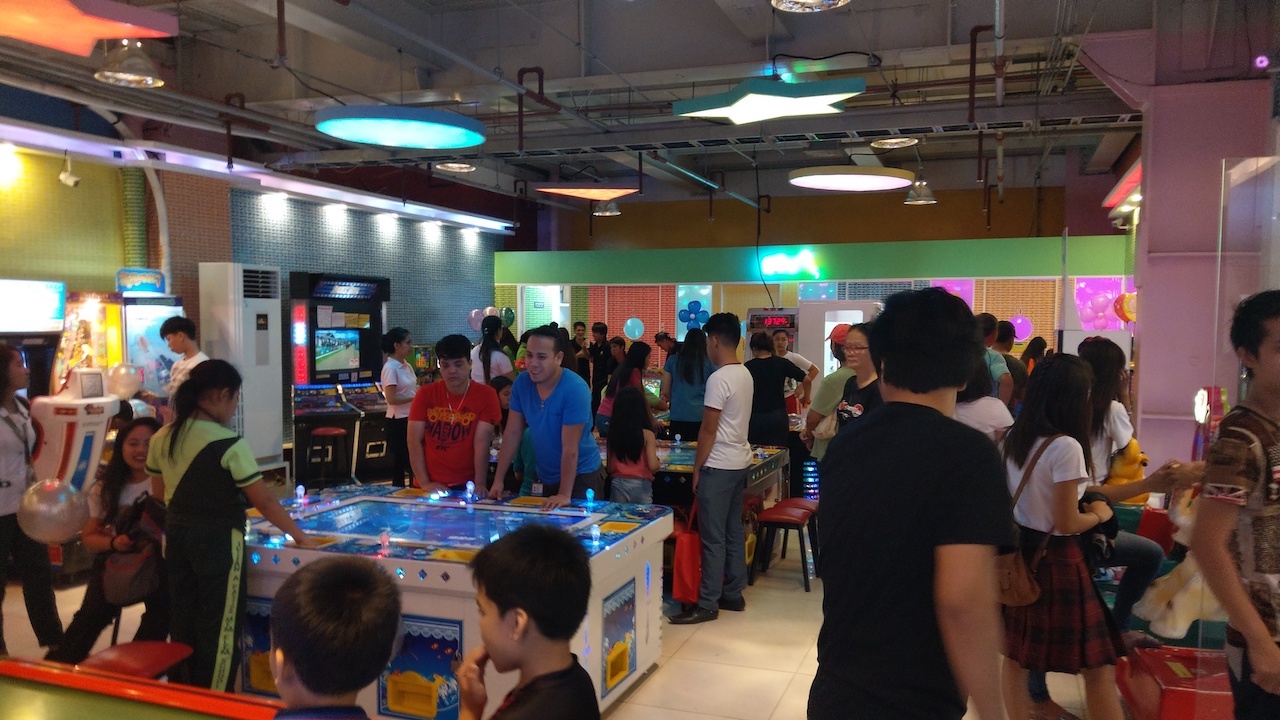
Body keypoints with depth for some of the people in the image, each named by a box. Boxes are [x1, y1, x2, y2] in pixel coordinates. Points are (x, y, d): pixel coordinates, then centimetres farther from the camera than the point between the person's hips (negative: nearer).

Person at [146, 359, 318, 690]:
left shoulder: (163, 438, 2)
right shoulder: (228, 444, -18)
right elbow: (263, 502, -16)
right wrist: (301, 537, -8)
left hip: (176, 536, 7)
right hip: (217, 540, -7)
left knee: (182, 624, 18)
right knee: (218, 630, 5)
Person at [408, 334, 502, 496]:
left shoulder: (486, 395, -5)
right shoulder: (426, 393, 1)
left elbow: (481, 442, -10)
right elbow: (414, 440, -2)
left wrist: (480, 484, -19)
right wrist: (424, 483, -10)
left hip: (467, 486, -1)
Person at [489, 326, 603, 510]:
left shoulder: (575, 389, -23)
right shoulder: (521, 383, -6)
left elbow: (570, 448, -24)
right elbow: (512, 434, -1)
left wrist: (564, 495, -26)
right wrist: (498, 480, -3)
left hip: (581, 477, -6)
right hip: (545, 478, 6)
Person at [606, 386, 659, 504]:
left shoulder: (613, 433, 0)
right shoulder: (647, 435, -9)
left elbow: (609, 468, 3)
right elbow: (653, 466, -14)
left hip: (618, 484, 3)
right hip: (640, 485, -3)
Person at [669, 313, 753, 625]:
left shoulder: (719, 378, -18)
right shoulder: (746, 375, 10)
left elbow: (708, 429, -17)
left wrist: (697, 468, -8)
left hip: (718, 467, -9)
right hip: (740, 462, 9)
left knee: (713, 538, -4)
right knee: (734, 532, 14)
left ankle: (707, 604, 2)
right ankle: (733, 595, 23)